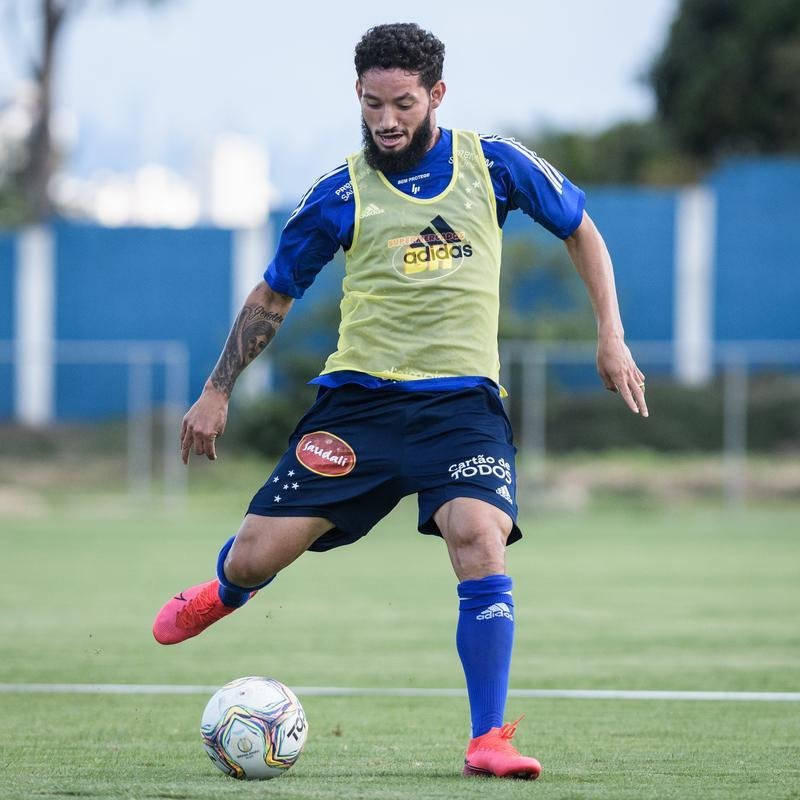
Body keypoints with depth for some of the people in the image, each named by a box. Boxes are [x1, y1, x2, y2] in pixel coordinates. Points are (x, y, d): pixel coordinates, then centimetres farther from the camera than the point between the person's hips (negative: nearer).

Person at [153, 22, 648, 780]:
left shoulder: (492, 165, 0)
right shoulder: (341, 195, 0)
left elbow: (580, 230, 15)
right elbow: (272, 296, 12)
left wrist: (611, 337, 6)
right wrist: (216, 392, 12)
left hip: (462, 400, -1)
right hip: (358, 399, 1)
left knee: (481, 541, -26)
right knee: (255, 556, -4)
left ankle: (488, 739, -17)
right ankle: (222, 594, 36)